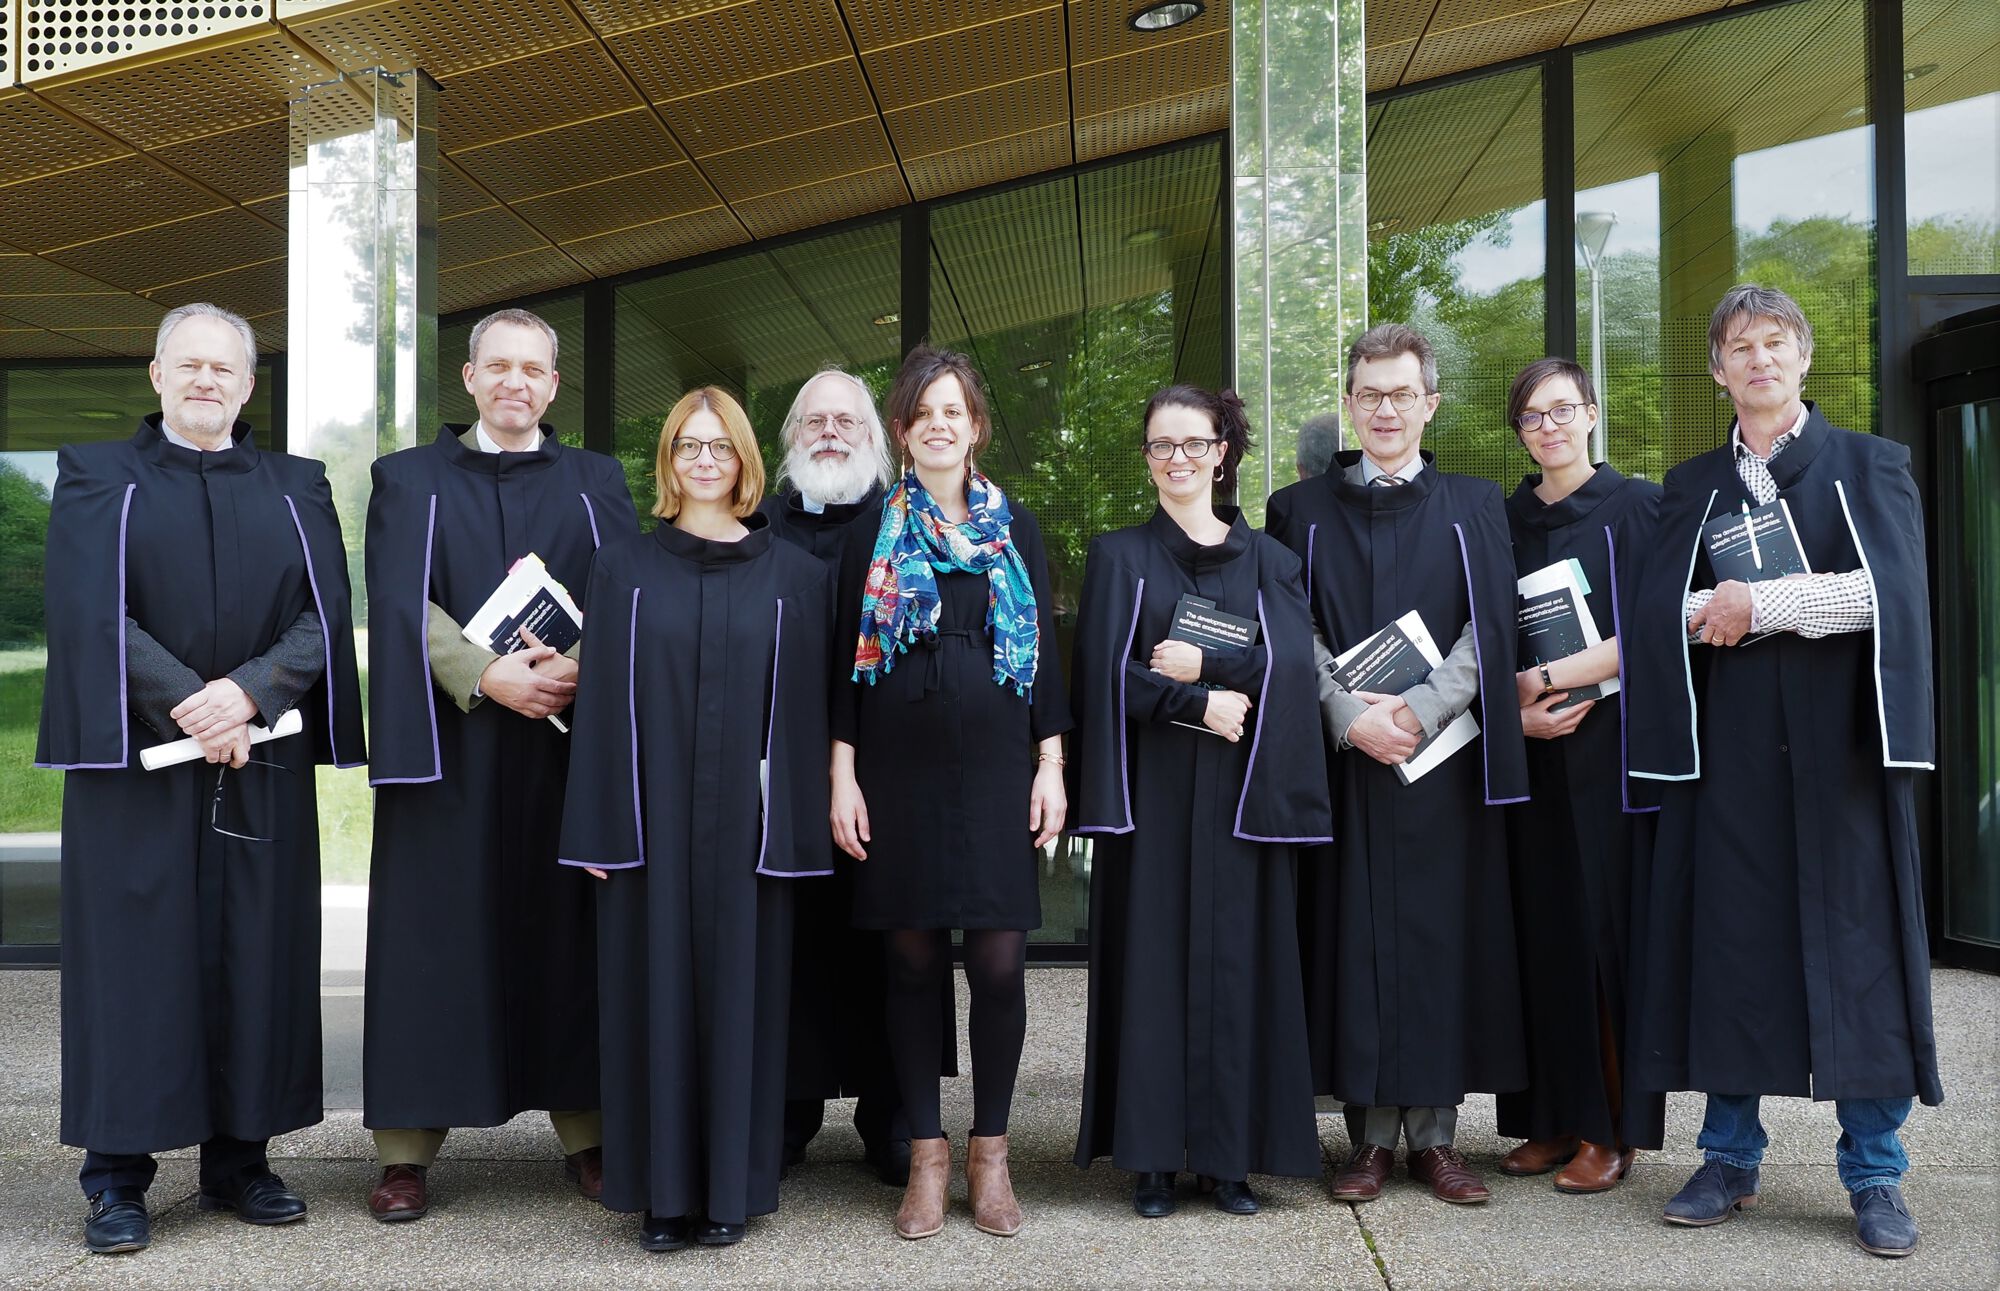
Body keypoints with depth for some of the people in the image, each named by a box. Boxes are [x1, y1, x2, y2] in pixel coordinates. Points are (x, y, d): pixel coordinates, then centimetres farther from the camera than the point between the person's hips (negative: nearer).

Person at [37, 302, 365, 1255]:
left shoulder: (296, 489, 12)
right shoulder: (98, 477, 6)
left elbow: (323, 614, 1)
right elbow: (91, 612, -7)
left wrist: (247, 692, -15)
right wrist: (186, 705, -16)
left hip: (262, 765, 2)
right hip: (134, 758, -2)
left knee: (254, 954, 4)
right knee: (132, 956, -1)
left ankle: (238, 1159, 15)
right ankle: (117, 1177, 8)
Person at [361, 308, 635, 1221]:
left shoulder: (596, 482, 12)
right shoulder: (410, 480, 9)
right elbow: (403, 605, -3)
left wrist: (575, 670, -16)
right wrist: (487, 676, -17)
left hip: (567, 739, 1)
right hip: (446, 743, -1)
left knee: (568, 932, 3)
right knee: (432, 934, 0)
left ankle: (586, 1130, 12)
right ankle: (407, 1148, 8)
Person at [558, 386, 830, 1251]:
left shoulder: (793, 576, 5)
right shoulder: (624, 568, 6)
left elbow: (804, 708, 2)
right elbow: (600, 702, 2)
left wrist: (798, 831, -3)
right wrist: (599, 826, -4)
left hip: (744, 822, 0)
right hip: (649, 818, 1)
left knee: (736, 989, 4)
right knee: (655, 992, 4)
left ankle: (730, 1188, 16)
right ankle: (662, 1189, 14)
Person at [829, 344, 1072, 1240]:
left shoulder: (1016, 528, 9)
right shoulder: (873, 530, 6)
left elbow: (1045, 651, 8)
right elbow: (845, 654, 4)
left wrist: (1051, 766, 0)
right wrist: (843, 776, -3)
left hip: (997, 770, 1)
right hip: (900, 771, 0)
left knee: (999, 964, -2)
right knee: (914, 961, 4)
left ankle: (990, 1151, 14)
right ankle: (926, 1154, 16)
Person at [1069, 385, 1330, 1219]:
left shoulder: (1266, 559, 11)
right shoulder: (1120, 556, 7)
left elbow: (1289, 665, -3)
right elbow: (1111, 673, -5)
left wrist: (1202, 664, -14)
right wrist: (1201, 703, -15)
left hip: (1240, 795, 1)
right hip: (1151, 792, -1)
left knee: (1236, 960, 1)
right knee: (1151, 958, 0)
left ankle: (1229, 1154, 9)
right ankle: (1152, 1156, 7)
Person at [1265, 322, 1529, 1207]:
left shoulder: (1474, 508, 10)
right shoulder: (1300, 511, 9)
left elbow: (1488, 628, 1)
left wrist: (1419, 711, -13)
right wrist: (1352, 716, -13)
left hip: (1443, 762, 0)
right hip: (1340, 759, 0)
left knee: (1443, 933, 1)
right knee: (1353, 937, 0)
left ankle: (1434, 1132, 11)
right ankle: (1373, 1134, 9)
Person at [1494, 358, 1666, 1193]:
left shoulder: (1638, 507, 1)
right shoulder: (1502, 522, 13)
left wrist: (1550, 677, -11)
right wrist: (1518, 713, -6)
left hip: (1612, 750, -4)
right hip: (1529, 753, 4)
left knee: (1607, 926, -2)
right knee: (1541, 930, 4)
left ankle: (1613, 1129, 6)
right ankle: (1552, 1118, 12)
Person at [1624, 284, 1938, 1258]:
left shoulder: (1870, 466, 7)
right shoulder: (1692, 485, 14)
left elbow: (1891, 588, -10)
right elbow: (1657, 609, 1)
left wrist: (1757, 604, -13)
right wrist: (1707, 613, -19)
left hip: (1840, 738, -2)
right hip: (1728, 741, 2)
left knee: (1858, 941, -1)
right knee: (1729, 938, 3)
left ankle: (1874, 1176, 8)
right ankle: (1730, 1158, 13)